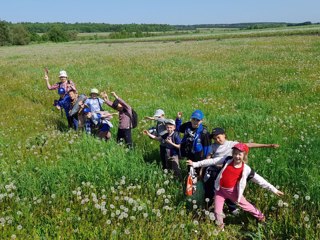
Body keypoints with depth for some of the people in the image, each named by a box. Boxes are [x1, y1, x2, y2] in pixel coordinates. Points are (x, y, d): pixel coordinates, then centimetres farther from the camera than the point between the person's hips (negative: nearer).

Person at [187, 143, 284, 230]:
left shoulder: (246, 169, -15)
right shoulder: (227, 160, -13)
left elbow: (260, 180, -8)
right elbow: (212, 161, -8)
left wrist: (274, 189, -8)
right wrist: (195, 164, -6)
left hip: (232, 191, -1)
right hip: (220, 190, 1)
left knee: (245, 205, 16)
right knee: (217, 211, 6)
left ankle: (260, 216, 42)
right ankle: (220, 226, 33)